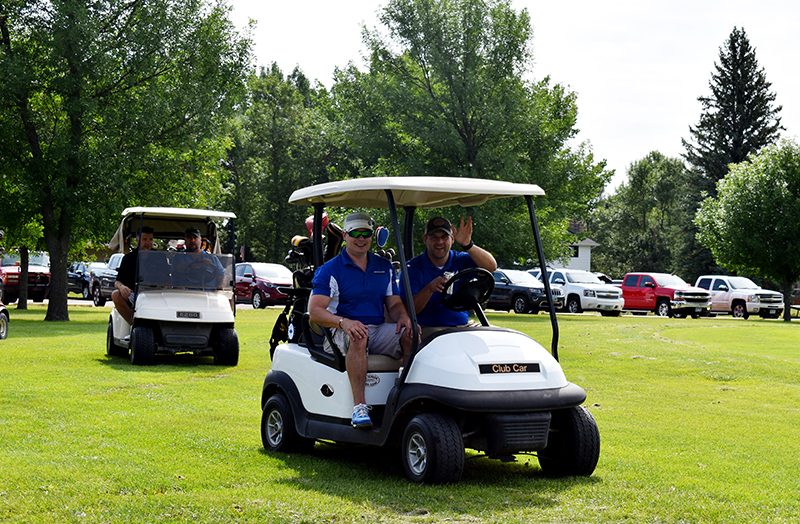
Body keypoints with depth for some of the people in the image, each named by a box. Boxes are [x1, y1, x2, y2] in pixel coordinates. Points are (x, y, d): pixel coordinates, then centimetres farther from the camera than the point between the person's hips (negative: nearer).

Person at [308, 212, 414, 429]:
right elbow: (315, 312, -8)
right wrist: (344, 322, -27)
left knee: (410, 334, -25)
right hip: (342, 333, -4)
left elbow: (394, 304, 15)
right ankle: (359, 405, -41)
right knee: (357, 337, -39)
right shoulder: (330, 270, 2)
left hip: (378, 330, 4)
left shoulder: (384, 267, 16)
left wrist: (404, 318, -10)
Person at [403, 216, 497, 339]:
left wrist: (468, 245, -24)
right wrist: (429, 289, -26)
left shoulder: (461, 260, 9)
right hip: (429, 328, -5)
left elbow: (491, 266, -10)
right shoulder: (412, 267, 0)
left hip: (463, 326, 5)